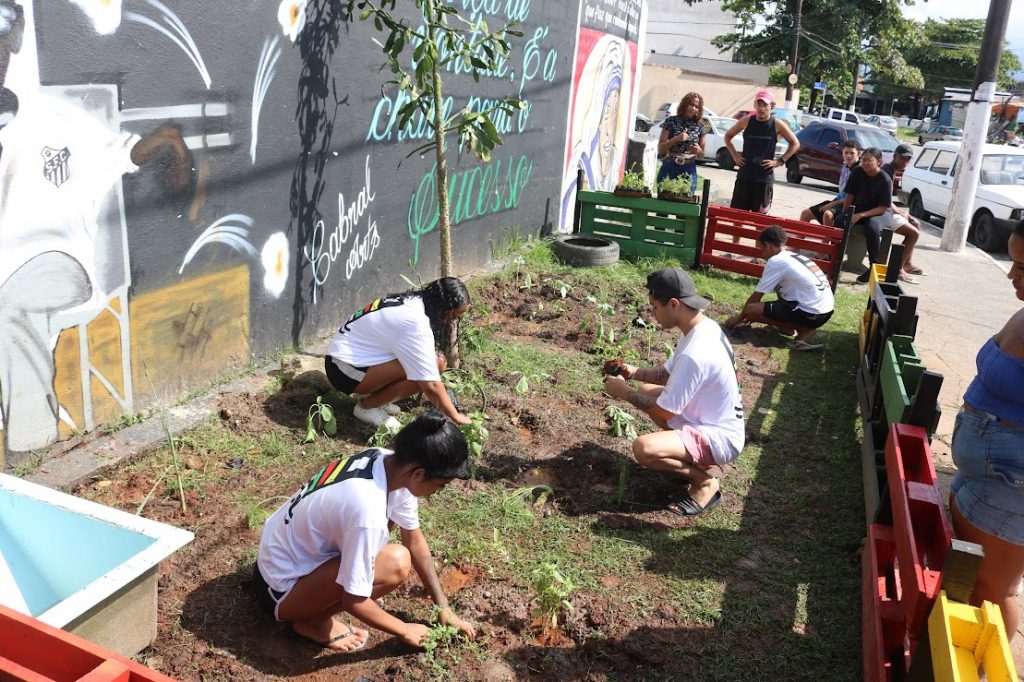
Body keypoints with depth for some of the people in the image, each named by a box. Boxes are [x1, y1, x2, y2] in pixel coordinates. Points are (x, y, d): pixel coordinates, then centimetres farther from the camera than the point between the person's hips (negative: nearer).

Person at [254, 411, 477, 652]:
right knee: (396, 563, -25)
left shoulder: (387, 461, -12)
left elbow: (415, 540, 2)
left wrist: (443, 607, 6)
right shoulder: (368, 512, -36)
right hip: (282, 588, -8)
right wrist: (405, 630, -8)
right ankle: (314, 621, -3)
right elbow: (354, 602, -25)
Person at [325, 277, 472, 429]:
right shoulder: (416, 325, -28)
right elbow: (430, 386, -26)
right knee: (420, 373, -24)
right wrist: (456, 417, -16)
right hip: (345, 369, -9)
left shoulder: (415, 301, 0)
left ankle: (370, 394, 10)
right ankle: (366, 406, -4)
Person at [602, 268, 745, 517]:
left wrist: (623, 392, -9)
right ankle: (692, 459, 14)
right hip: (710, 421, 10)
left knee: (644, 449, -30)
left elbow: (664, 412, -22)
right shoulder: (704, 327, 0)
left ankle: (705, 482, -4)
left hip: (719, 439, -10)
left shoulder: (695, 353, -31)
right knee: (646, 391, 18)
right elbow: (668, 373, 14)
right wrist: (634, 372, -1)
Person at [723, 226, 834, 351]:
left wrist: (739, 318, 15)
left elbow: (756, 296, -1)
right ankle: (806, 326, 11)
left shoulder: (775, 261, -8)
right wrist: (754, 315, 36)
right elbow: (779, 289, 30)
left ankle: (804, 330, -5)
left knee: (750, 309, -8)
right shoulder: (796, 257, 19)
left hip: (812, 313, -9)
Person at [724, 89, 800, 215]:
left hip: (765, 178, -2)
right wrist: (734, 155, 5)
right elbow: (728, 136, 15)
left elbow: (795, 144, 6)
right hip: (744, 175, 2)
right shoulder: (746, 121, 0)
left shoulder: (777, 125, -4)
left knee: (760, 215, 2)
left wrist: (780, 161, -3)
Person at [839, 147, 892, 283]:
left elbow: (883, 208, -18)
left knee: (872, 228, -36)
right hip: (858, 209, 4)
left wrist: (860, 215, -27)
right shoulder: (857, 172, -6)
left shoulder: (885, 180, -17)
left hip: (880, 213, -4)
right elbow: (849, 195, 1)